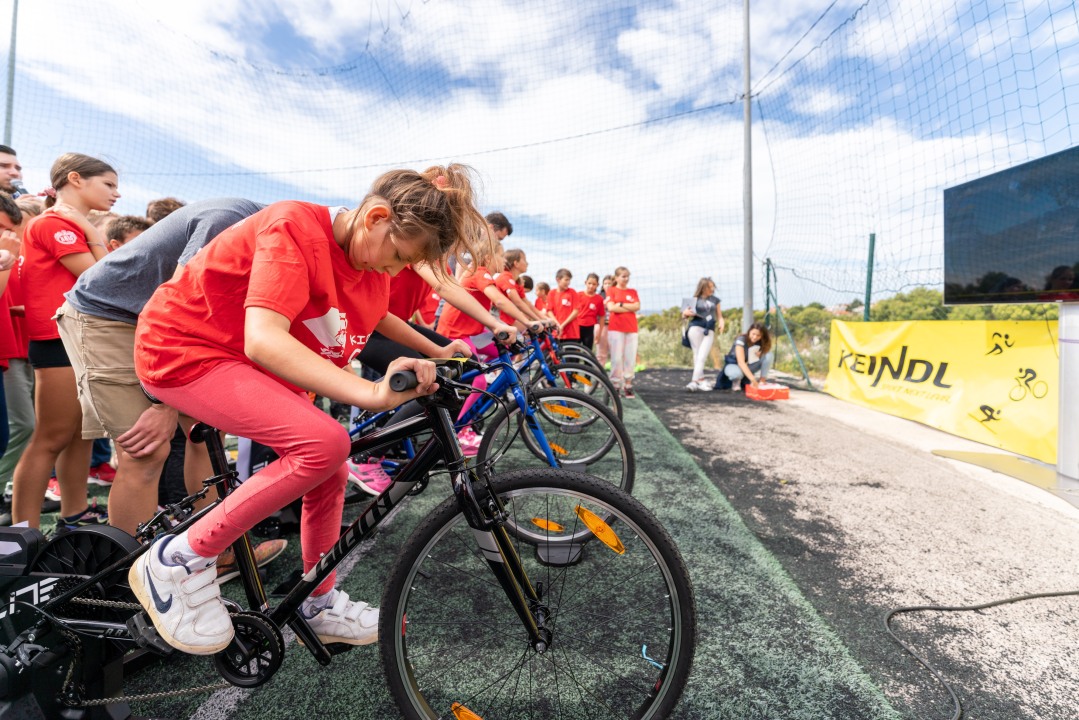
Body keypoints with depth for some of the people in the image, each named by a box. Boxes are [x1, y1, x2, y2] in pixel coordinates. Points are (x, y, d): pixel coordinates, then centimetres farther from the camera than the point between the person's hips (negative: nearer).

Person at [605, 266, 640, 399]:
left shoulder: (633, 292, 17)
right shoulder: (612, 291, 7)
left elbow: (637, 306, 1)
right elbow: (611, 307, -8)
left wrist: (621, 304, -7)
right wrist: (630, 308, -5)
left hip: (631, 328, 3)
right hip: (616, 328, -3)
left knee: (630, 358, 0)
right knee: (617, 358, -5)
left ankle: (628, 386, 8)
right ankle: (615, 385, 4)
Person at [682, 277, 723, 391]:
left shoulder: (715, 300, 17)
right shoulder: (695, 300, 9)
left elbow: (719, 316, 21)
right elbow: (684, 315, 12)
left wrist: (722, 322, -1)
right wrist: (686, 313, -12)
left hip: (709, 331, 1)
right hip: (695, 328, -1)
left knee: (702, 357, -10)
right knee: (697, 354, -1)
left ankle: (694, 382, -14)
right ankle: (701, 380, 7)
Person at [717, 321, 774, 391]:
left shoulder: (761, 342, -8)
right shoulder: (741, 340, -26)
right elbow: (741, 362, -35)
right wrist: (752, 379, -44)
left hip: (748, 366, 6)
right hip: (733, 365, -5)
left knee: (769, 355, -15)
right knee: (738, 373, -43)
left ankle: (761, 383, -13)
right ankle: (735, 381, -6)